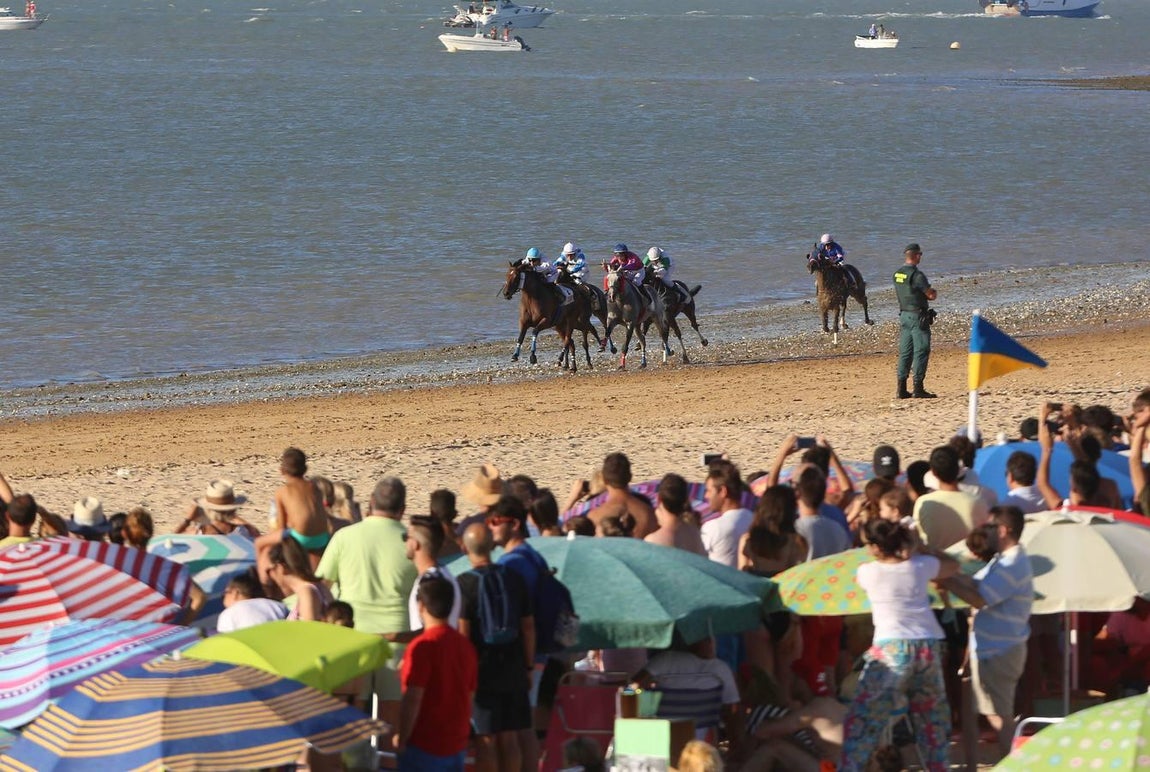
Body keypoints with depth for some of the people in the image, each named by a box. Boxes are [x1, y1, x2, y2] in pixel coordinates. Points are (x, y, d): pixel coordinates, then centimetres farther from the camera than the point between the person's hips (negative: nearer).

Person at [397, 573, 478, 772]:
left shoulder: (422, 647, -16)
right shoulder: (465, 645, 6)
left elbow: (412, 699, -20)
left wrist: (401, 739, -10)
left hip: (424, 747, -7)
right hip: (457, 745, 7)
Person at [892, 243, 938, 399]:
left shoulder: (897, 274, 8)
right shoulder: (917, 275, -18)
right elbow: (931, 295, -16)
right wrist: (934, 292, 9)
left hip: (903, 314, 8)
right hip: (917, 316, -8)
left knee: (905, 351, 10)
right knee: (921, 351, -3)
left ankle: (902, 389, 10)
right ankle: (918, 388, -5)